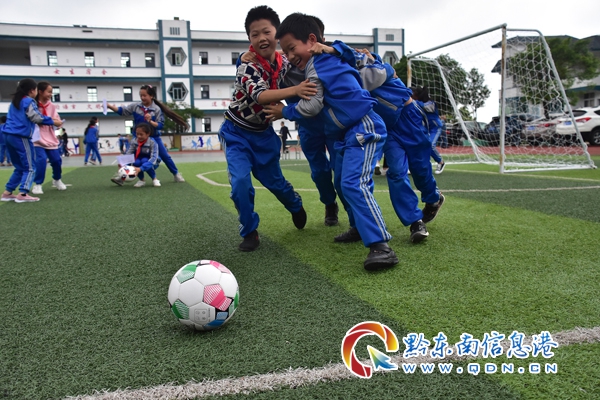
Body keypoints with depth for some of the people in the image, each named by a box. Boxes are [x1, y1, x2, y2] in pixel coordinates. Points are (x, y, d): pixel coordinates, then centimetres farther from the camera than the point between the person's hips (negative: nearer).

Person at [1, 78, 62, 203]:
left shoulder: (15, 101, 18)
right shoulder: (29, 101, -6)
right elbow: (37, 117, -14)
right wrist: (53, 122, -5)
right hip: (21, 137, -8)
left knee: (20, 167, 16)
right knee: (29, 167, -3)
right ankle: (22, 194, -14)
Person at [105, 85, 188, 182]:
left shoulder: (157, 109, -12)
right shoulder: (135, 106, -4)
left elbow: (160, 125, -15)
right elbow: (122, 110, -6)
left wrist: (150, 121, -31)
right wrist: (110, 106, -19)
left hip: (154, 137, -2)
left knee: (165, 156, 3)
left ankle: (176, 174, 18)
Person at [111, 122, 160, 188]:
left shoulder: (152, 143, -24)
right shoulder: (134, 142, -11)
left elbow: (153, 158, -35)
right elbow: (128, 154, -14)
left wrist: (141, 168, -47)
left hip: (151, 163, -3)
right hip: (139, 163, 3)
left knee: (144, 160, -35)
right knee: (136, 162, -31)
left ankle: (154, 179, -11)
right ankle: (141, 180, -5)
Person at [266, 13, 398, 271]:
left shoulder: (316, 64, -11)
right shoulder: (327, 59, 16)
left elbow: (312, 106, -12)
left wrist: (284, 112, 3)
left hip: (363, 129, -11)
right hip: (347, 133, 11)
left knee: (354, 184, -24)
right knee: (341, 183, 18)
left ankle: (381, 245, -28)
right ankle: (359, 228, 31)